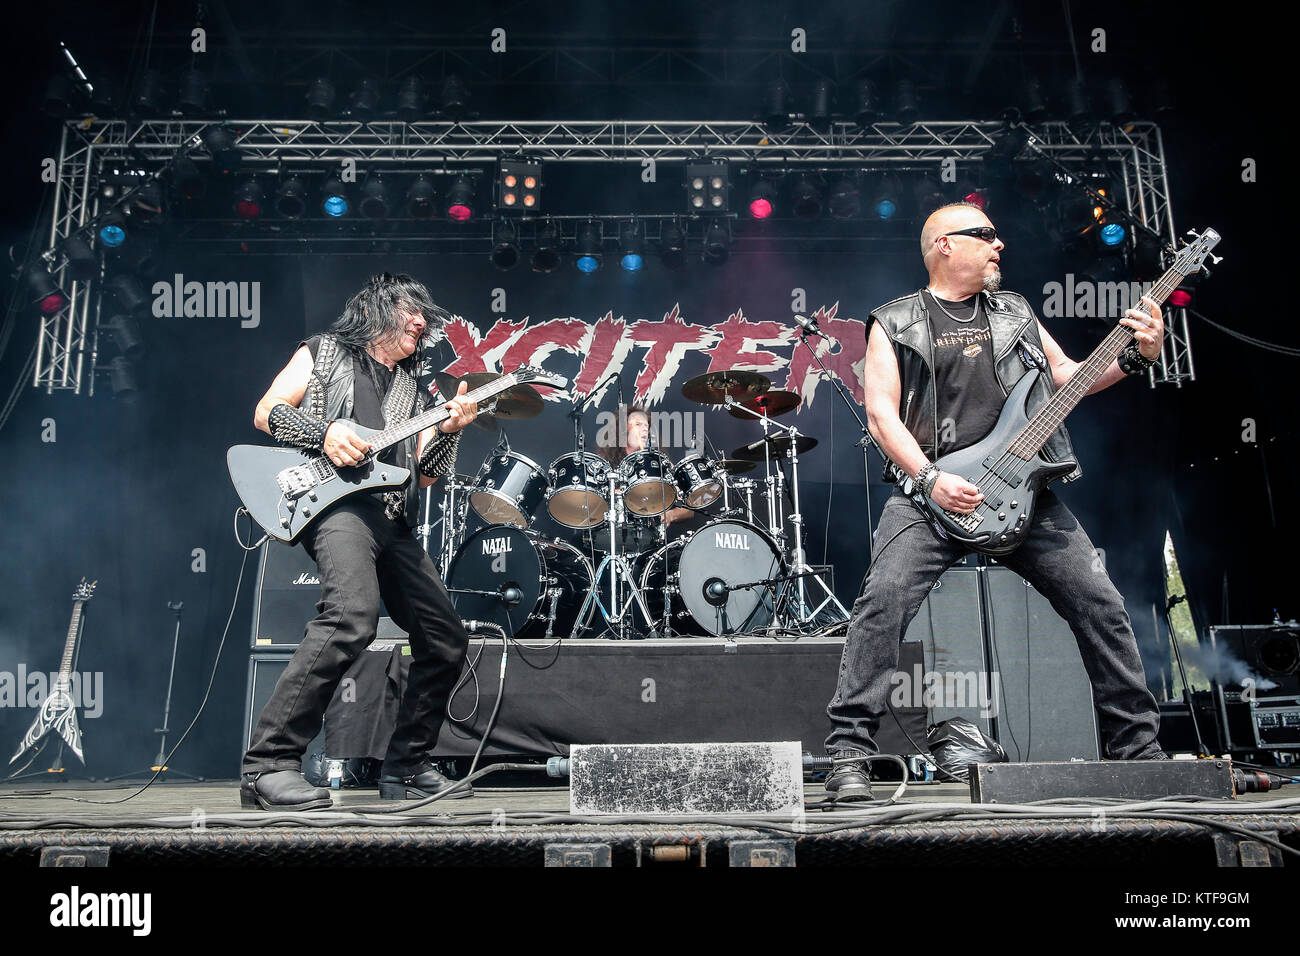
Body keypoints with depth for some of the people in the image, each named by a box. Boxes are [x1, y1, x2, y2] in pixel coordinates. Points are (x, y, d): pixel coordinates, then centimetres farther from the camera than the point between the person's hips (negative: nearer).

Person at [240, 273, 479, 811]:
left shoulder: (413, 388, 26)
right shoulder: (325, 352, 15)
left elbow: (427, 475, 20)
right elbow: (266, 413, 7)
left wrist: (447, 432, 2)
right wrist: (323, 432, -9)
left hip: (393, 520, 7)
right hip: (334, 502, -7)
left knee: (446, 641, 4)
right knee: (354, 614, -33)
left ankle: (404, 767, 19)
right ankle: (269, 766, -27)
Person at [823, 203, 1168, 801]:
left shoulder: (1014, 312, 21)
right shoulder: (895, 324, 7)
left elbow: (1068, 376, 20)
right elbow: (881, 414, -3)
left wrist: (1135, 357, 3)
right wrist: (930, 478, -16)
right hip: (931, 490, -4)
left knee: (1100, 603, 0)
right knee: (883, 600, -24)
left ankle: (1136, 746, 17)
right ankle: (849, 752, -17)